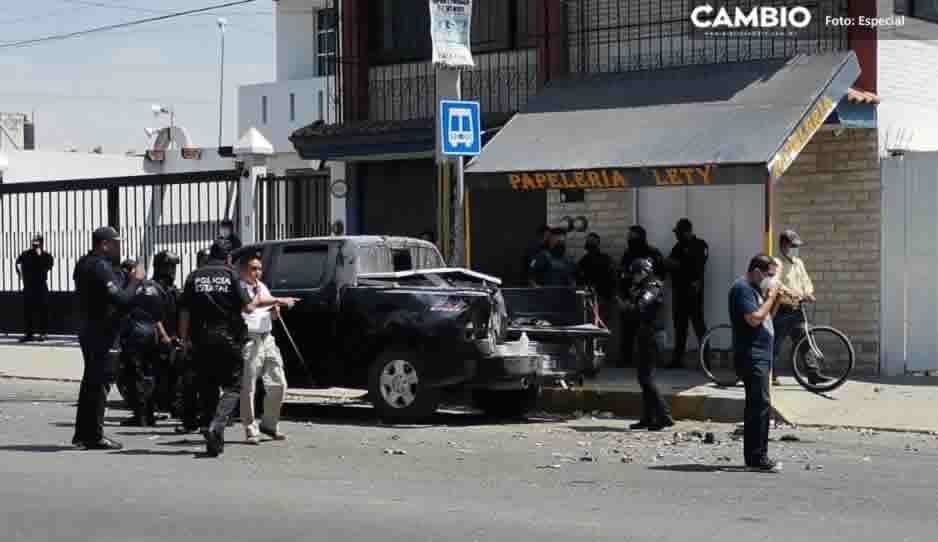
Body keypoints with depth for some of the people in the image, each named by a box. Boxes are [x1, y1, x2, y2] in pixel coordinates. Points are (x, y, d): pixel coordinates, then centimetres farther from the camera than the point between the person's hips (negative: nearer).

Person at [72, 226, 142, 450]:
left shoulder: (84, 264, 13)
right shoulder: (101, 267, -19)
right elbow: (121, 299, -26)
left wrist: (127, 279, 6)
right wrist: (135, 280, -13)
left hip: (90, 329, 10)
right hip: (101, 333, -10)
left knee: (90, 381, 17)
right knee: (100, 382, -5)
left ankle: (83, 433, 24)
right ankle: (95, 436, -2)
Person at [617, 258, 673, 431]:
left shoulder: (651, 289, -14)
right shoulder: (643, 289, 17)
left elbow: (638, 309, -27)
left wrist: (623, 304, -12)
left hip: (650, 339, -10)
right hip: (646, 339, 10)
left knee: (646, 378, -11)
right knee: (644, 378, 13)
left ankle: (664, 416, -13)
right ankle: (648, 418, 17)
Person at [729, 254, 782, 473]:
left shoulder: (755, 289, 20)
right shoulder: (742, 288, -12)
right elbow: (754, 318, -21)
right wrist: (771, 296, -14)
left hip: (761, 356, 11)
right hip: (751, 356, -11)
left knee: (756, 406, 12)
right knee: (760, 404, -15)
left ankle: (753, 456, 16)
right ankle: (758, 457, -16)